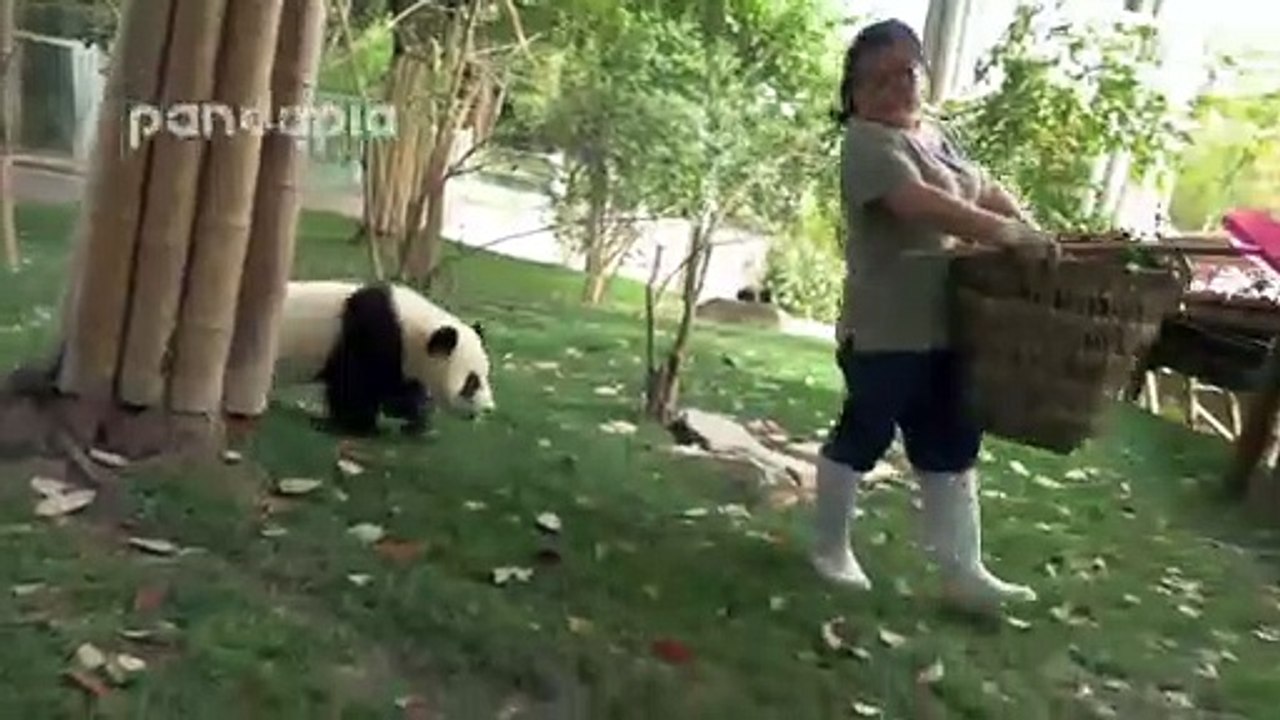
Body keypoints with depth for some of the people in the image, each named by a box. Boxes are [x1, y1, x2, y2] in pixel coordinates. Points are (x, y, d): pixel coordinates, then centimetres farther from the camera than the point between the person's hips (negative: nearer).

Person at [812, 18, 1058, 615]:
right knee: (862, 437, 6)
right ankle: (831, 548, 26)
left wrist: (1033, 229, 9)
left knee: (952, 448, 12)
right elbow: (921, 203, -29)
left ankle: (962, 573, 22)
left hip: (943, 326, 9)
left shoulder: (933, 134, 16)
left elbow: (984, 189, 25)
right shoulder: (868, 140, -14)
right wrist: (1009, 235, -31)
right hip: (886, 329, -9)